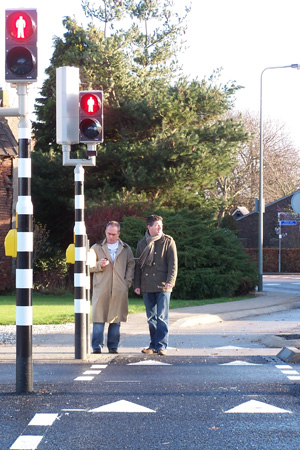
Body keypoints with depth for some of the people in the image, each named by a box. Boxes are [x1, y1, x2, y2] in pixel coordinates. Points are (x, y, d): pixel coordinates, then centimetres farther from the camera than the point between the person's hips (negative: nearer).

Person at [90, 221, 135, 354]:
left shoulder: (126, 249, 13)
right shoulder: (97, 248, 11)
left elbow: (131, 265, 14)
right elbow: (89, 266, 9)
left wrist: (128, 282, 1)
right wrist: (99, 265, -12)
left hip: (119, 289, 1)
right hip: (101, 288, -1)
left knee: (116, 319, 3)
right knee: (99, 318, -6)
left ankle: (113, 346, 10)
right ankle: (97, 346, -3)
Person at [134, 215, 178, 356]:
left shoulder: (168, 242, 1)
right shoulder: (142, 243, 12)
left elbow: (173, 263, -3)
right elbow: (138, 264, 16)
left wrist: (170, 281, -15)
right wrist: (137, 284, 11)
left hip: (163, 286, -4)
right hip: (147, 286, 4)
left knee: (162, 317, -7)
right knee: (151, 317, 9)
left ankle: (161, 346, -5)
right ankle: (154, 344, 17)